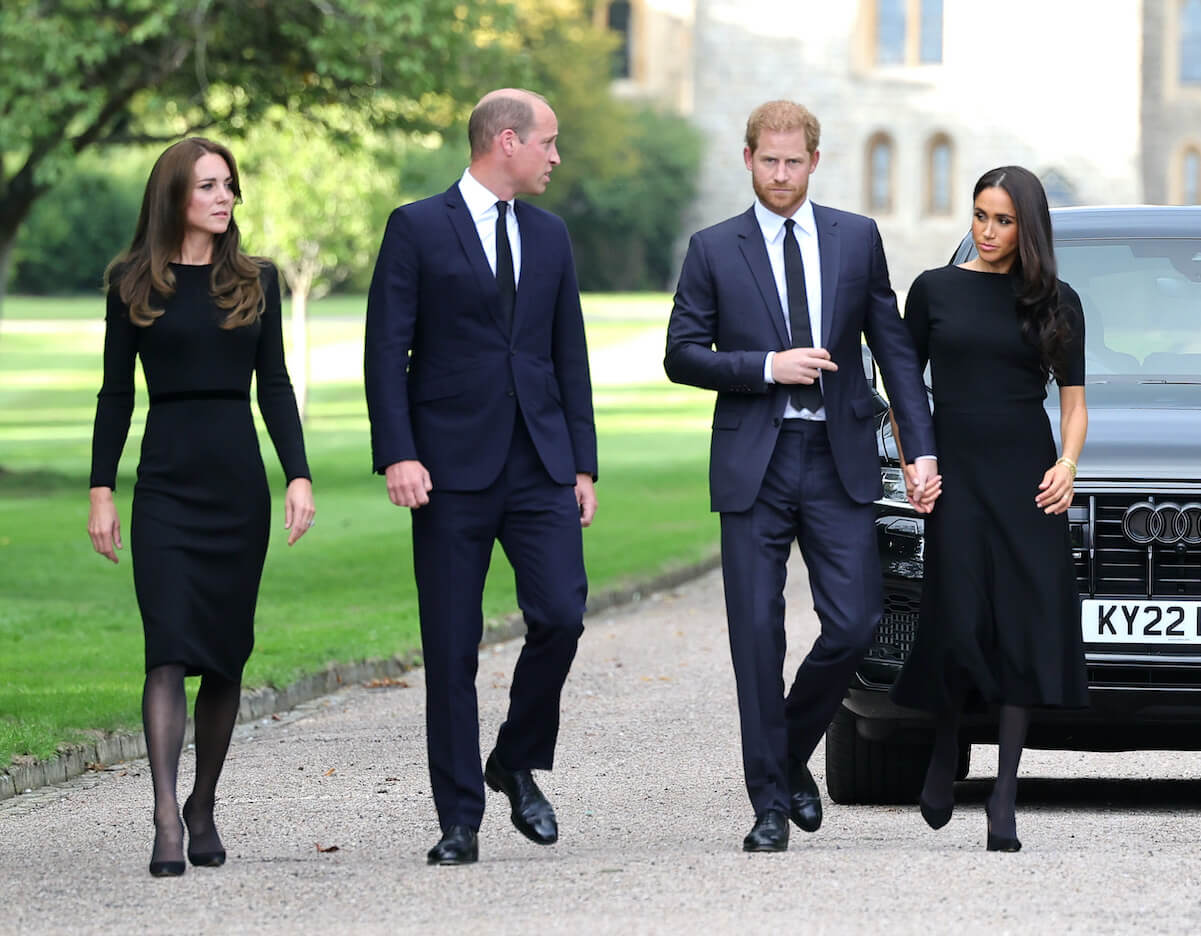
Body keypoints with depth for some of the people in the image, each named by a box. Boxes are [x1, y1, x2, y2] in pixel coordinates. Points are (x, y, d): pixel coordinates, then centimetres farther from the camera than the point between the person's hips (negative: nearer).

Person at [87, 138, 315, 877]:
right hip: (167, 482, -2)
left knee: (227, 651, 5)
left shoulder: (256, 281, 9)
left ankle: (204, 807, 19)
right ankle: (167, 820, -19)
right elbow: (117, 393, 5)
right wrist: (101, 490, -1)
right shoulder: (134, 283, 4)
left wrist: (299, 475, -1)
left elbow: (275, 385, 9)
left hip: (239, 481, 2)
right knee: (170, 648, -13)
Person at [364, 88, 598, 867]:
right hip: (453, 468, -4)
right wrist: (398, 454, -14)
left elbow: (569, 355, 17)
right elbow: (387, 350, -4)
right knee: (452, 648, -1)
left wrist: (583, 462, 11)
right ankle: (460, 821, 6)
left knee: (561, 614, -12)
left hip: (541, 465, 4)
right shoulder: (418, 229, 0)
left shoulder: (549, 235, 15)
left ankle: (519, 764, 12)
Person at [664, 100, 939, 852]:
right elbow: (682, 354, 1)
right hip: (754, 465, -1)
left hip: (839, 460, 1)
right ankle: (771, 800, 6)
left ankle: (793, 755, 20)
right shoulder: (714, 250, 4)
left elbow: (894, 347, 8)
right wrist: (768, 367, -12)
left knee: (854, 625, -5)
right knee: (758, 634, -2)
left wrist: (922, 447, 1)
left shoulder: (857, 239, 8)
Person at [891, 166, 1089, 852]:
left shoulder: (1057, 301, 8)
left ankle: (1005, 799, -5)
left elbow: (1074, 401, 11)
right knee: (959, 626, -8)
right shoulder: (935, 290, 7)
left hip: (1028, 480, 0)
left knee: (1024, 629, -7)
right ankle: (945, 748, 21)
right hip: (955, 478, 0)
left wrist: (1067, 465, -6)